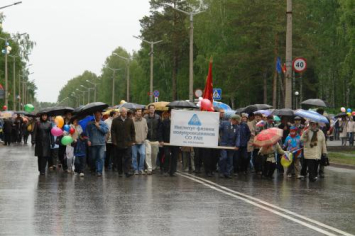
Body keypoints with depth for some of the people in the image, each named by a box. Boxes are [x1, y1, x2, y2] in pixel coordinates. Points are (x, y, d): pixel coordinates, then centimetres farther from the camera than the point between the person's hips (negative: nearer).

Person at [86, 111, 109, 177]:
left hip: (101, 143, -1)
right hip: (93, 143, 1)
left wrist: (98, 126, -9)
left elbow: (106, 130, -8)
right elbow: (87, 132, 4)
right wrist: (88, 140, -6)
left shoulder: (103, 124, 7)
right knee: (93, 157, 9)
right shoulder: (90, 124, 6)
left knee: (101, 158, -10)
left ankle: (99, 171, -9)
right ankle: (93, 168, 32)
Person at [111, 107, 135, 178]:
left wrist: (133, 141, 3)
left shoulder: (130, 121, 7)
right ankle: (120, 172, 17)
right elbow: (113, 132, 1)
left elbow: (133, 132, 11)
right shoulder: (115, 121, 1)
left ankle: (127, 172, -12)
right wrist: (114, 141, -6)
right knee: (119, 158, 7)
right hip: (118, 143, -1)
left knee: (128, 158, -9)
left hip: (128, 143, 1)